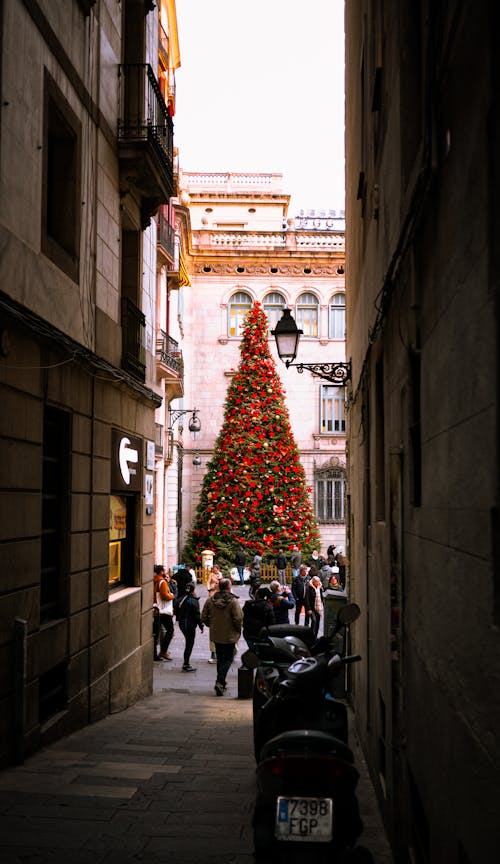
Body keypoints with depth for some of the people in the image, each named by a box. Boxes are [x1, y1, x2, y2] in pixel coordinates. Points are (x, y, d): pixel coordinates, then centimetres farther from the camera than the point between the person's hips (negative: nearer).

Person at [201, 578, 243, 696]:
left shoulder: (210, 600, -1)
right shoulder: (233, 601, -16)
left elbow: (204, 618, 2)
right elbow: (238, 618, -20)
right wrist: (238, 629, -1)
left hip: (215, 635, 5)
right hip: (229, 635, -5)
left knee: (220, 658, 20)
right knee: (228, 659, 3)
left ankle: (220, 682, 27)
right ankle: (220, 682, -14)